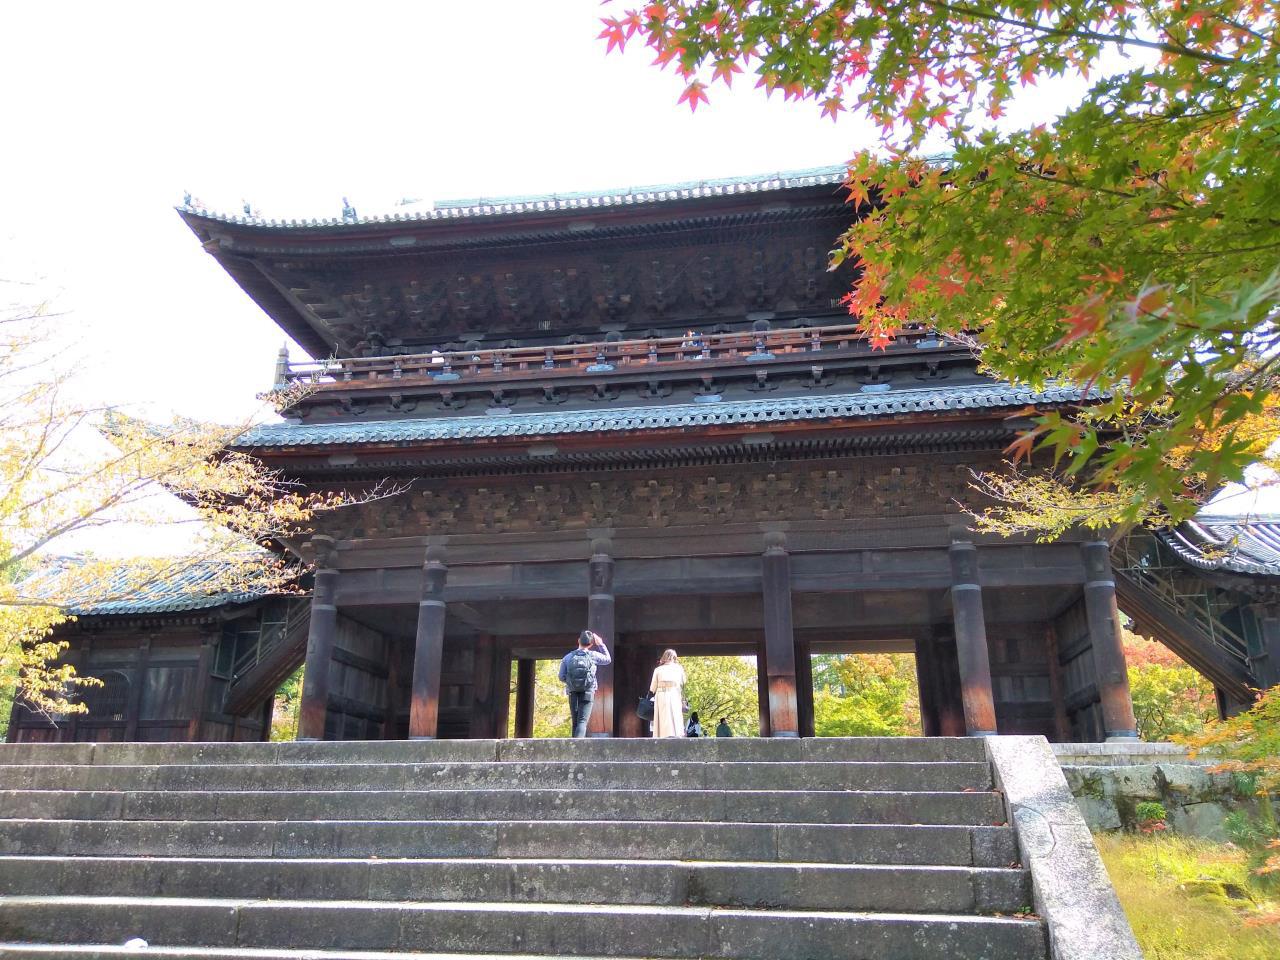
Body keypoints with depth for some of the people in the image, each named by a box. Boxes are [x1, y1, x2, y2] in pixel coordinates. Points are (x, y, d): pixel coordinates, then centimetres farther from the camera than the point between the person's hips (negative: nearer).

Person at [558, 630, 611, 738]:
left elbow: (562, 677, 0)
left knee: (575, 723, 14)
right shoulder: (593, 655, -2)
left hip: (573, 694, 3)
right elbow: (608, 659, 16)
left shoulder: (568, 657, 3)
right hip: (587, 693, -3)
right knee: (582, 722, -10)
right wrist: (601, 644, 20)